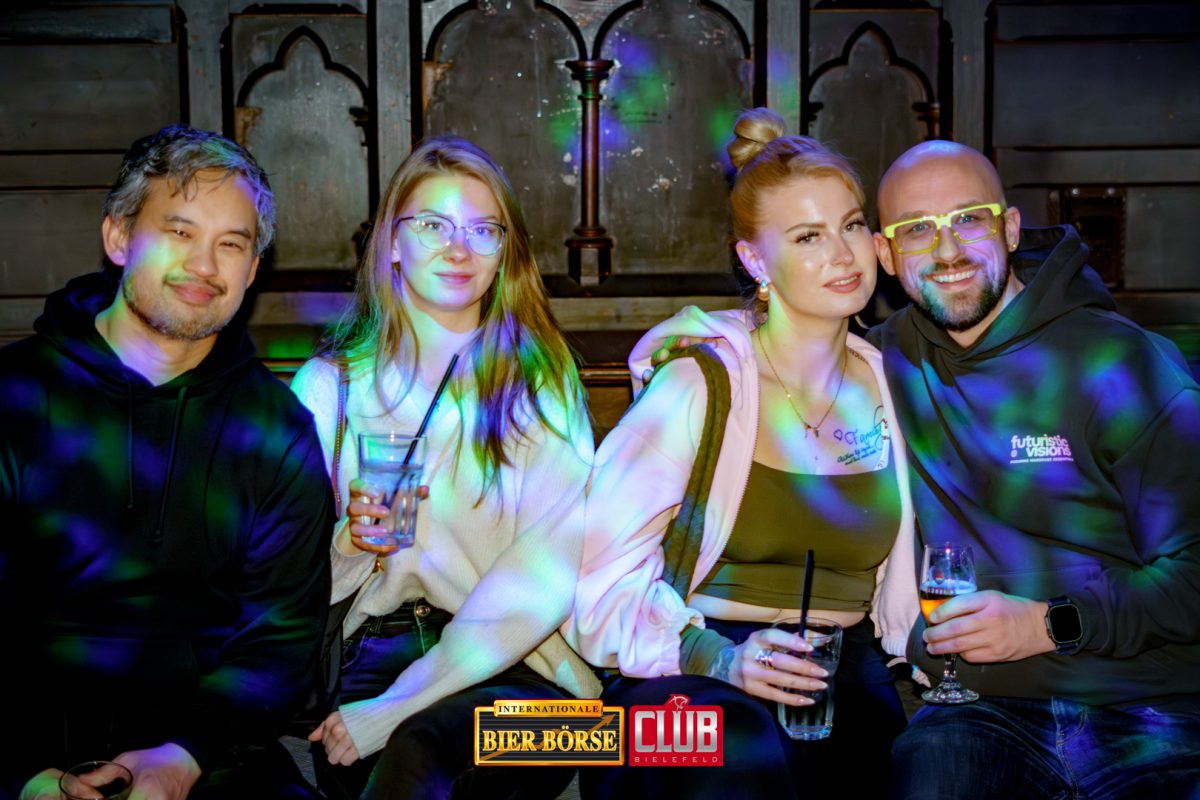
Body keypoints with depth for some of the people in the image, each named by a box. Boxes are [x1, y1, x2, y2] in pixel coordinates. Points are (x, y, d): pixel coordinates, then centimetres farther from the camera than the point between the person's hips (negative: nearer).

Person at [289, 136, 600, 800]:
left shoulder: (541, 377, 3)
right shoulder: (329, 384, 11)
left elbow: (547, 576, -9)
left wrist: (396, 706, -16)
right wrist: (350, 542, -12)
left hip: (517, 667, -2)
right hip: (373, 647, 2)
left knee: (419, 742, -31)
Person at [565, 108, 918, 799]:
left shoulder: (888, 388, 11)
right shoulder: (700, 382, -4)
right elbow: (601, 576, -9)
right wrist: (718, 659, -22)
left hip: (846, 679, 5)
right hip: (695, 685, -5)